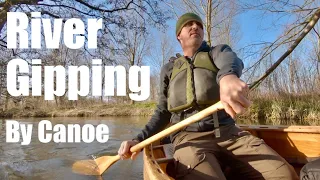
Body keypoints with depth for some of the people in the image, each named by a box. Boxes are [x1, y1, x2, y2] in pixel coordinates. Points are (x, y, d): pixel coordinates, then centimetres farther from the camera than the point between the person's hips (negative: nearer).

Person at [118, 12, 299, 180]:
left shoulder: (218, 51, 13)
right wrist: (139, 140, 4)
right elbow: (163, 112, 21)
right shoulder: (169, 69, 19)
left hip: (230, 133, 1)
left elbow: (230, 60, -14)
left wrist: (228, 75, -42)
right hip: (190, 138, -1)